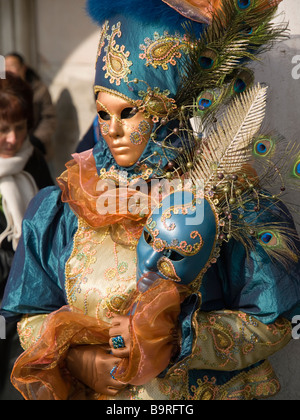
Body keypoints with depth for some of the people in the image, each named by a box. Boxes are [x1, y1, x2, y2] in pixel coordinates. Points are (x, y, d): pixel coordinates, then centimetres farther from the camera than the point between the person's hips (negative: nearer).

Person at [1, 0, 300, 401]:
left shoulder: (223, 195, -15)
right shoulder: (61, 208, -7)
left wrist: (179, 340, -23)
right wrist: (78, 358, -18)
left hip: (201, 390, -1)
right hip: (89, 389, 2)